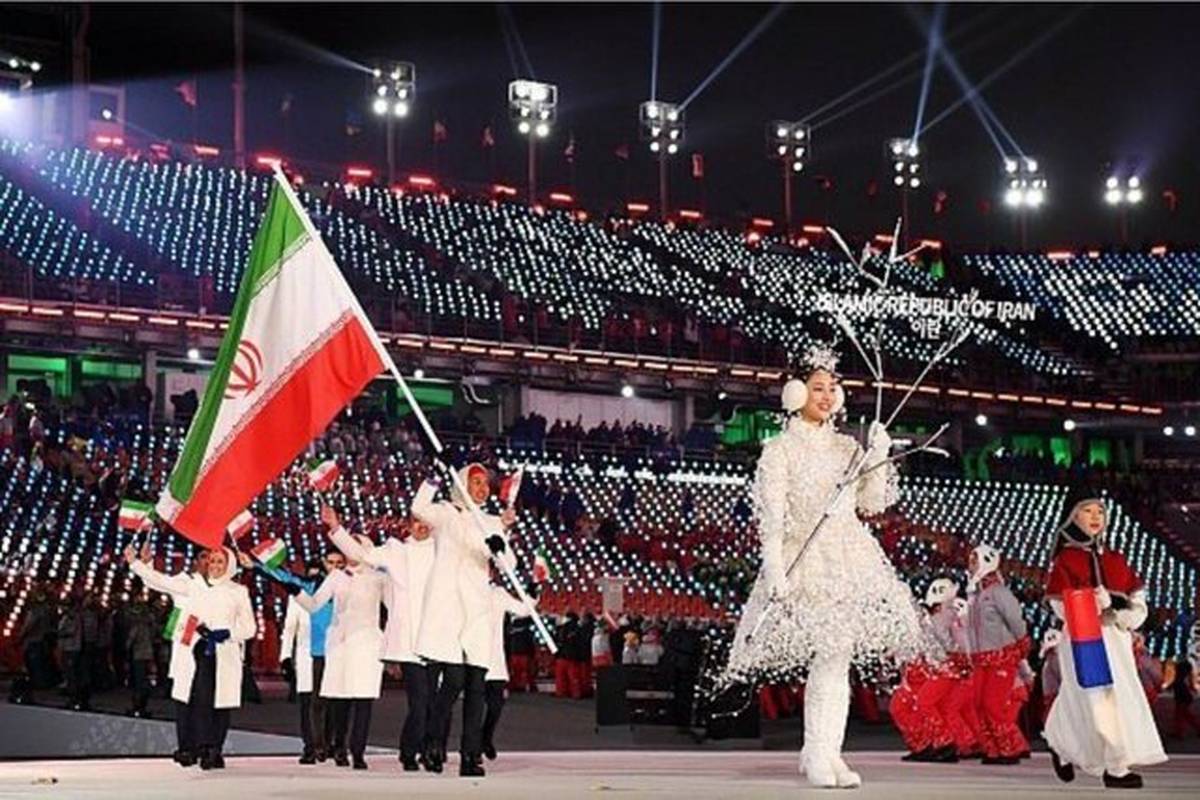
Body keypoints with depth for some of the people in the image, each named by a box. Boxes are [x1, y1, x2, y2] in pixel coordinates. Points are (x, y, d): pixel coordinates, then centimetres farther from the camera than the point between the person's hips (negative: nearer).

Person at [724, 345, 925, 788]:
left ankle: (828, 752, 6)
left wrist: (878, 459, -1)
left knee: (840, 657, 0)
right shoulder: (780, 450, -1)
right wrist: (775, 571, -15)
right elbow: (771, 517, -7)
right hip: (806, 559, -4)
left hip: (851, 557, 5)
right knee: (828, 656, -11)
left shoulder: (847, 447, 14)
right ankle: (816, 754, -3)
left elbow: (873, 503, 12)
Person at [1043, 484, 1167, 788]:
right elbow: (1063, 606, -10)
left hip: (1116, 639, 6)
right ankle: (1115, 767, -7)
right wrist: (1105, 602, -16)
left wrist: (1129, 614, -12)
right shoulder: (1064, 560, -1)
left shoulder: (1115, 560, 15)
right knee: (1099, 702, -11)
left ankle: (1062, 747, 30)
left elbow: (1137, 600, 10)